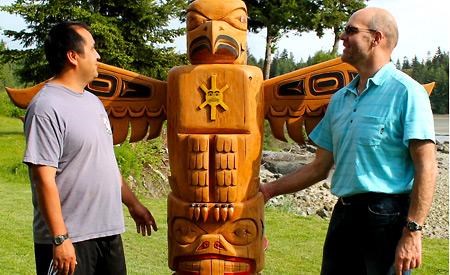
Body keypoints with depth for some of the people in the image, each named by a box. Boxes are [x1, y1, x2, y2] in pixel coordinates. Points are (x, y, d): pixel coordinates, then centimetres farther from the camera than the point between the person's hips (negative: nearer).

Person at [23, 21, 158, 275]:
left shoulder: (93, 101, 13)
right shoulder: (46, 108, -15)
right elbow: (44, 178, -19)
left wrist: (133, 205, 20)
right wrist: (60, 239, -21)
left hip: (109, 231, 9)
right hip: (69, 240, -8)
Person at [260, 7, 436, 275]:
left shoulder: (406, 92, -7)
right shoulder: (340, 99, 14)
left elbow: (426, 167, -13)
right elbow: (320, 167, 20)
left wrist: (413, 232, -19)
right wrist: (269, 190, 17)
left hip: (387, 215, -7)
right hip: (343, 214, 7)